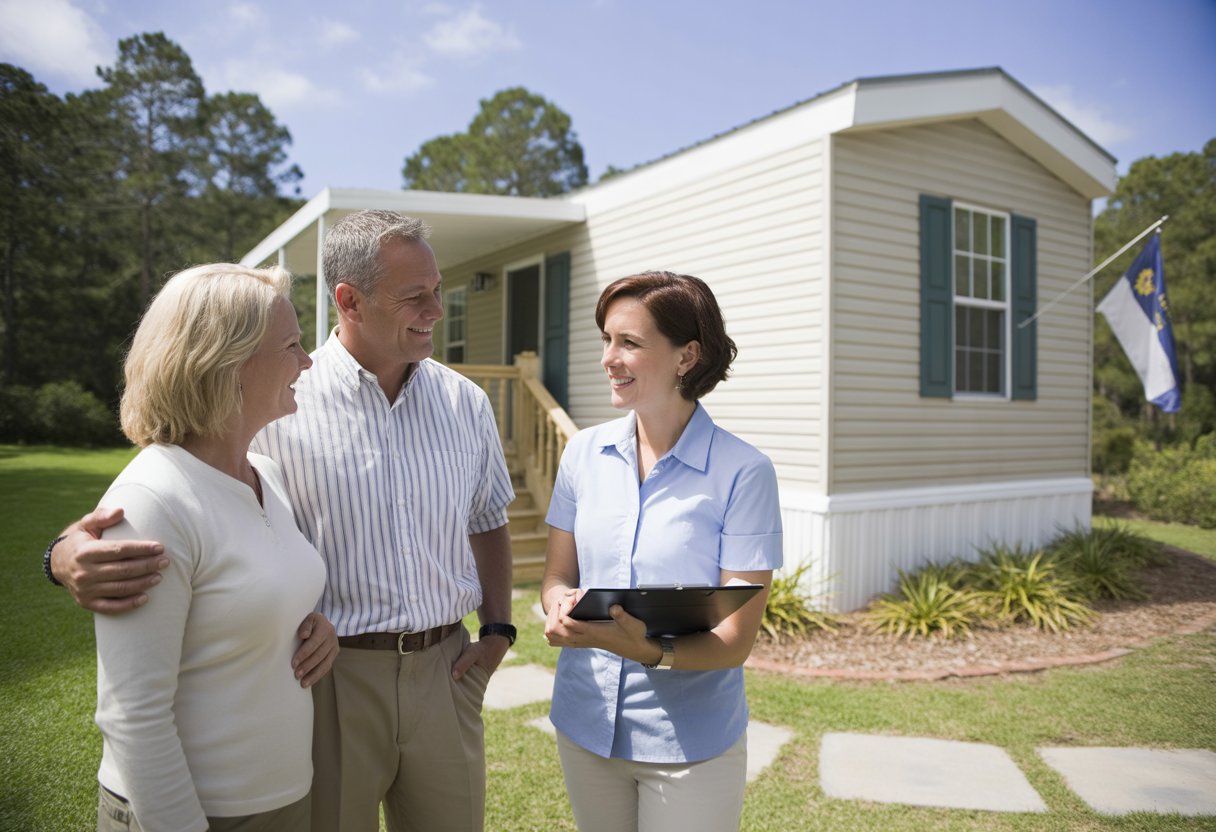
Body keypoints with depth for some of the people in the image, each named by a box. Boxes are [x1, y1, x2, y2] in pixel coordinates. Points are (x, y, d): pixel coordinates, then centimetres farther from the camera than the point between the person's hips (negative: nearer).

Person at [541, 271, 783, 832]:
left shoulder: (742, 472, -15)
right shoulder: (585, 452, -1)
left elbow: (736, 639, -14)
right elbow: (557, 575, 6)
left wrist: (651, 652, -32)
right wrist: (561, 608, -17)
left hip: (690, 742, -4)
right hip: (585, 726, 4)